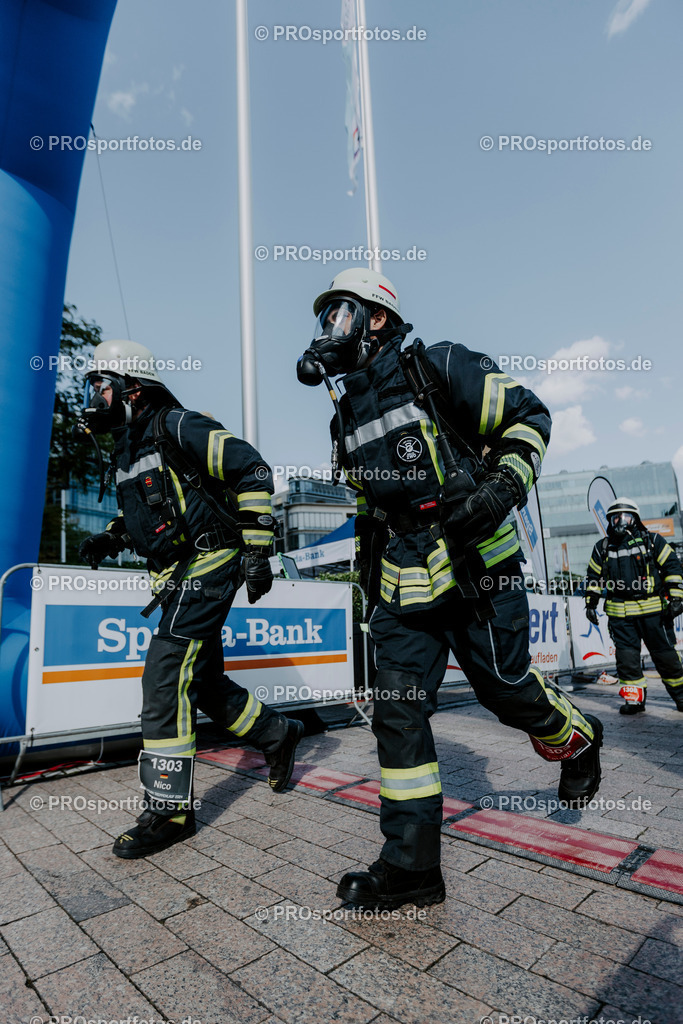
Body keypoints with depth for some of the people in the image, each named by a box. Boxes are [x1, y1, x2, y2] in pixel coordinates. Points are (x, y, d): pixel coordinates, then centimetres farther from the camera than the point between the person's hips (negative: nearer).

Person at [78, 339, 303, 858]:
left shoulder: (176, 426, -11)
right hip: (180, 579, 10)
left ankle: (169, 810, 1)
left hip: (209, 565, -9)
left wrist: (257, 551, -20)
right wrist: (111, 538, 11)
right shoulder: (128, 446, 17)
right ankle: (279, 735, 35)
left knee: (165, 679, -12)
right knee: (206, 683, 14)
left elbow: (251, 469, -18)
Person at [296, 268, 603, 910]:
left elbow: (528, 416, -2)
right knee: (397, 708, 1)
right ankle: (410, 868, 13)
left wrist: (501, 485, -16)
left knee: (504, 686, 7)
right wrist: (369, 559, 22)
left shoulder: (440, 368, -5)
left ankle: (577, 740, 43)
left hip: (476, 564, -6)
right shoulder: (350, 414, 16)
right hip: (404, 579, 6)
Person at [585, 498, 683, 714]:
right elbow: (593, 576, 15)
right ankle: (635, 697, 11)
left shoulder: (652, 541, 3)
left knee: (665, 654, 5)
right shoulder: (603, 548, 9)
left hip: (653, 610, -2)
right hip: (620, 613, 2)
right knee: (626, 656, 0)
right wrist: (590, 603, 11)